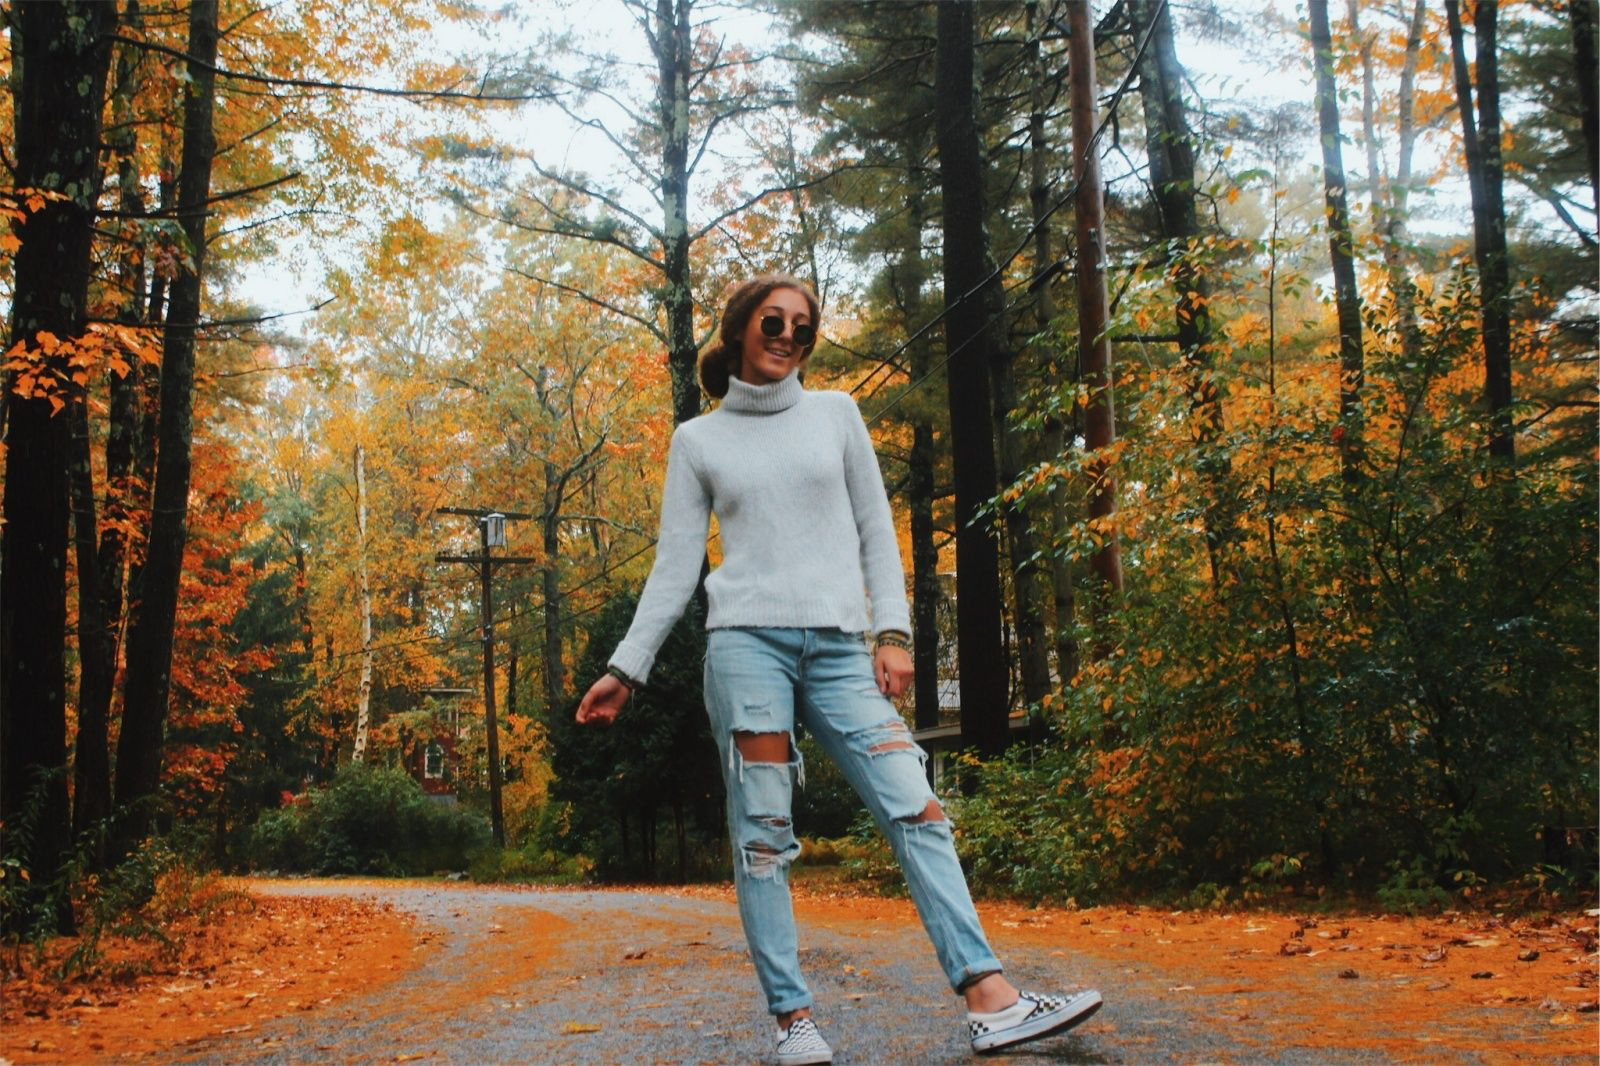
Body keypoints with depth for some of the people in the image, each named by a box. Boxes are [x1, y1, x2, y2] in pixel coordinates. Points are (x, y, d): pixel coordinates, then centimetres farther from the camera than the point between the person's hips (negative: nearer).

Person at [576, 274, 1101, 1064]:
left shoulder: (835, 413, 16)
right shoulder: (697, 441, 12)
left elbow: (875, 530, 13)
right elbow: (675, 564, 10)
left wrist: (893, 631, 1)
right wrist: (626, 668, 4)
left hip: (838, 646, 2)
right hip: (746, 641, -1)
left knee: (916, 810, -10)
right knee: (762, 833, -5)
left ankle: (991, 1001, -15)